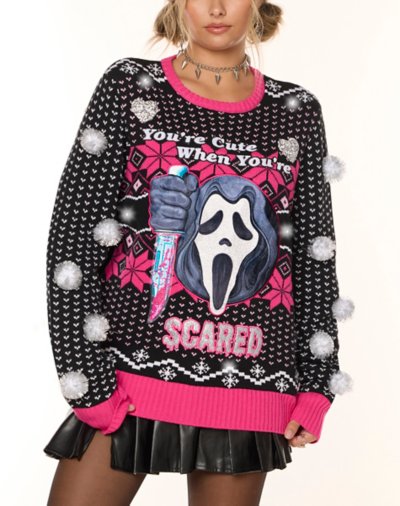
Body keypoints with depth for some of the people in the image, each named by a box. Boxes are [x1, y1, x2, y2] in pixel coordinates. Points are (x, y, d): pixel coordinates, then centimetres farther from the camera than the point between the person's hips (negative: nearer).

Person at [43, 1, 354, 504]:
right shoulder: (128, 87, 2)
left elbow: (315, 257, 11)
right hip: (129, 372, -1)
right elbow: (72, 241, -2)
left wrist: (317, 384, 6)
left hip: (248, 387, 2)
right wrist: (87, 380, -7)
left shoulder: (296, 112, 8)